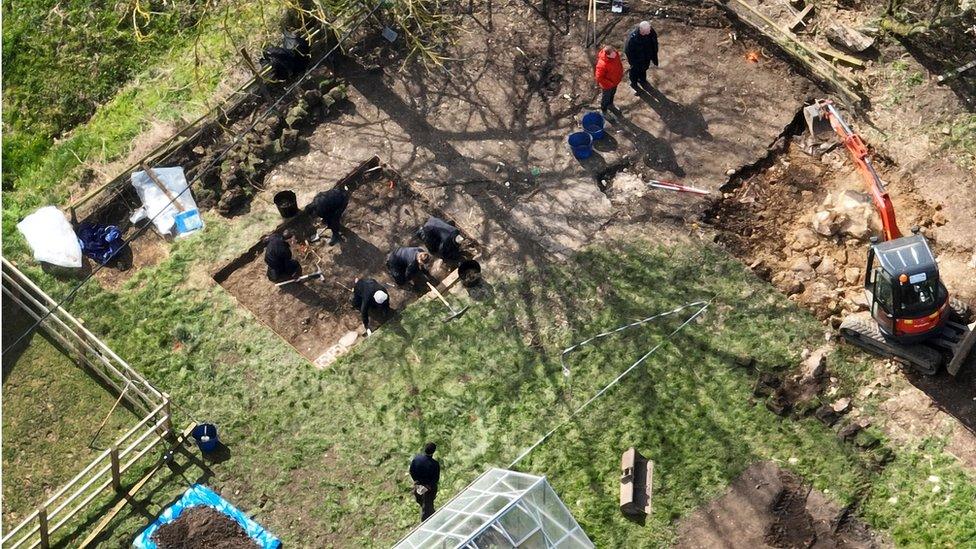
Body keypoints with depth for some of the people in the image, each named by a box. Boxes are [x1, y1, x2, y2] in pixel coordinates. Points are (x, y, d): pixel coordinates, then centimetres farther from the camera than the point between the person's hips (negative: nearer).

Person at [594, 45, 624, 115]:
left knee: (612, 94, 33)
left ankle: (610, 104, 63)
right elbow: (599, 77, -31)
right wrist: (609, 84, -24)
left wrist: (621, 74, 4)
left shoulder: (616, 55, -21)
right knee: (606, 98, 21)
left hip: (615, 82, 7)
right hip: (607, 85, -7)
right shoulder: (602, 64, -43)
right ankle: (603, 111, 48)